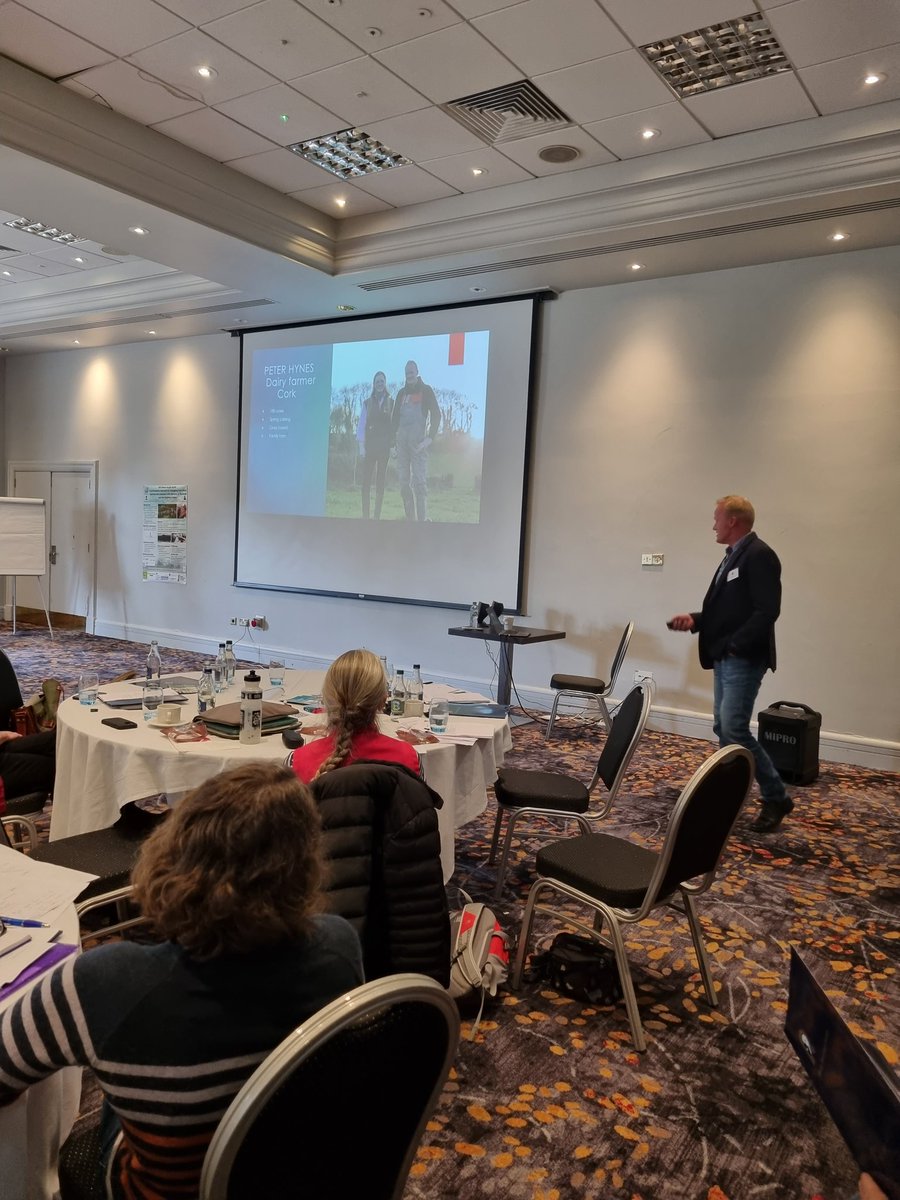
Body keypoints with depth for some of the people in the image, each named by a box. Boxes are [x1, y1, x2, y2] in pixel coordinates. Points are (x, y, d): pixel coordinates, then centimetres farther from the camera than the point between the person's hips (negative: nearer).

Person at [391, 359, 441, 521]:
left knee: (419, 481, -15)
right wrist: (395, 437, 6)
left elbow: (436, 415, 0)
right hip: (402, 440, 5)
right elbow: (395, 416, 19)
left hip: (418, 440, -5)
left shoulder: (425, 390, 7)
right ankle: (410, 519, 2)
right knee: (404, 482, 0)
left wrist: (430, 438, -11)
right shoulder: (402, 392, 20)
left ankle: (422, 519, -18)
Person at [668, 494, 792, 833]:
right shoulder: (732, 557, 15)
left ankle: (776, 797, 2)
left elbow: (767, 611, -21)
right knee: (722, 728, 11)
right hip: (724, 658, 10)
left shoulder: (759, 555, -13)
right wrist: (694, 619, 5)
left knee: (734, 729, -12)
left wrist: (735, 645, -21)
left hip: (743, 659, -10)